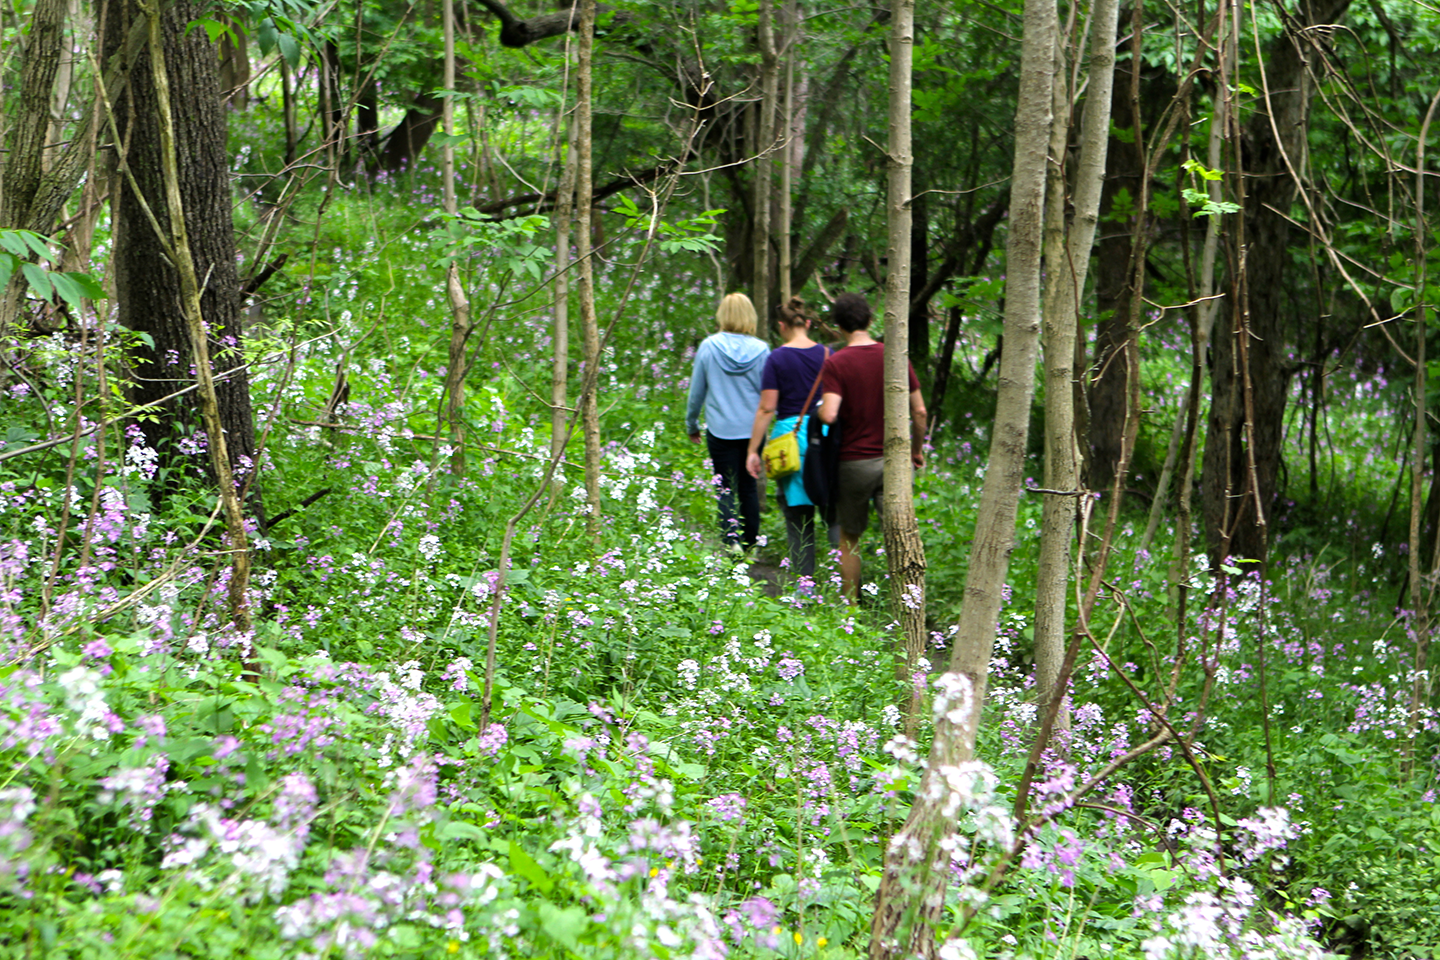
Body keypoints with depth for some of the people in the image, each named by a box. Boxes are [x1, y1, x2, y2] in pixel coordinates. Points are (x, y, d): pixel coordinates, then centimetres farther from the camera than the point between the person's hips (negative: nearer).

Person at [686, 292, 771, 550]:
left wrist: (691, 423, 17)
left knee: (726, 489, 0)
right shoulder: (761, 349, -4)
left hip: (721, 429, -2)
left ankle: (731, 539, -19)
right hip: (753, 428, 2)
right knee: (749, 486, 14)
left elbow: (696, 391, 4)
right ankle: (750, 544, 19)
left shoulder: (709, 347, -5)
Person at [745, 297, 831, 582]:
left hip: (791, 434, -3)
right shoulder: (827, 355, 4)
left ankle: (805, 580, 2)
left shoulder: (778, 359, -5)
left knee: (798, 516, 3)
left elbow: (766, 409, -7)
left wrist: (753, 451, -2)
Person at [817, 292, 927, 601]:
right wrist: (917, 450, 17)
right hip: (892, 460, 2)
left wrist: (819, 408, 0)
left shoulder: (836, 364, -10)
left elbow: (829, 415, -22)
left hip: (853, 461, -2)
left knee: (849, 539, 13)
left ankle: (850, 607, 18)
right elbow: (919, 411, 3)